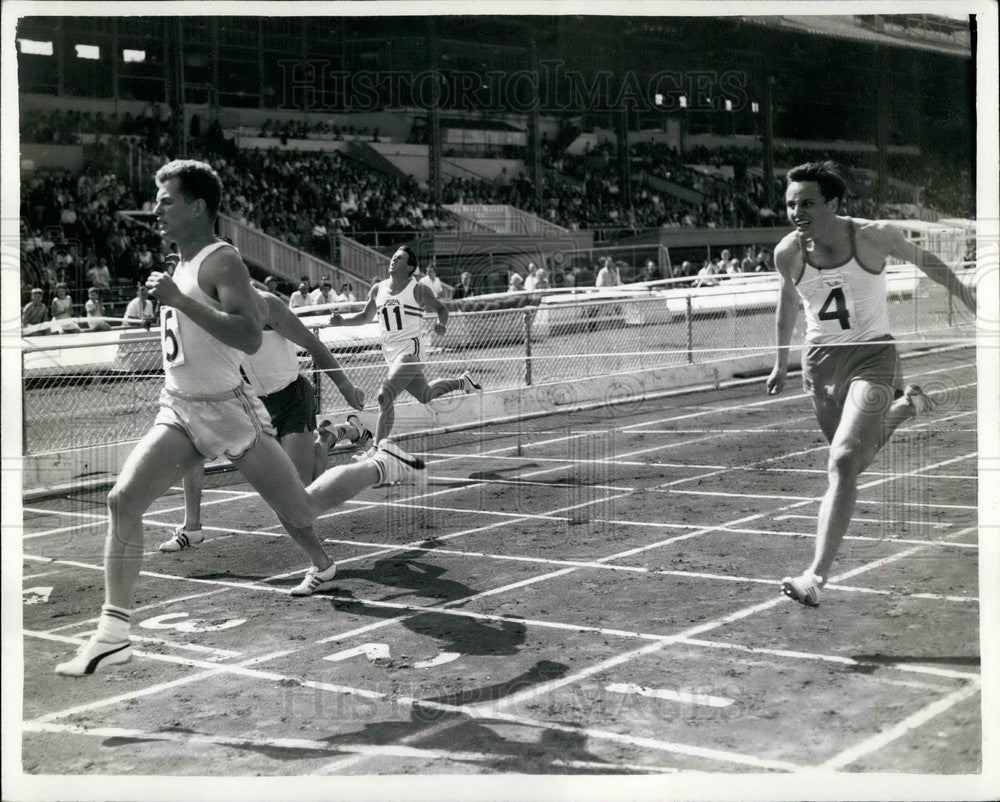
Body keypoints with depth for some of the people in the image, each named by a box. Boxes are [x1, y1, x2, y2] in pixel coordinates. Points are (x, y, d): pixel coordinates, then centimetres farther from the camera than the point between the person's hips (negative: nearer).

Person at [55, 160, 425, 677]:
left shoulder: (221, 262, -18)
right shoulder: (184, 264, 10)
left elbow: (251, 338, -33)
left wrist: (180, 300, -35)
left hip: (227, 412, -7)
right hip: (179, 412, 7)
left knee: (301, 512, 8)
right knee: (122, 501, -13)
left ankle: (382, 465, 36)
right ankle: (113, 634, -12)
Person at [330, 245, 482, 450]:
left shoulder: (417, 290, -6)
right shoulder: (378, 290, 9)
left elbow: (440, 308, 4)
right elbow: (366, 316, 22)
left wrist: (442, 325, -17)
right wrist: (343, 321, 6)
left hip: (410, 350, -7)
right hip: (391, 353, 7)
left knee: (385, 397, -20)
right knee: (426, 396, 21)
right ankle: (462, 381, 47)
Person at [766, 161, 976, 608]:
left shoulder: (873, 236, -17)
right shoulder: (788, 253, -9)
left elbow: (924, 261, 4)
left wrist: (970, 301, 15)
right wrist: (781, 361, 21)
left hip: (871, 355, -4)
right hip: (820, 360, 4)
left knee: (843, 462, -22)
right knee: (858, 462, 15)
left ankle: (816, 575, -24)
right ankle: (902, 406, 47)